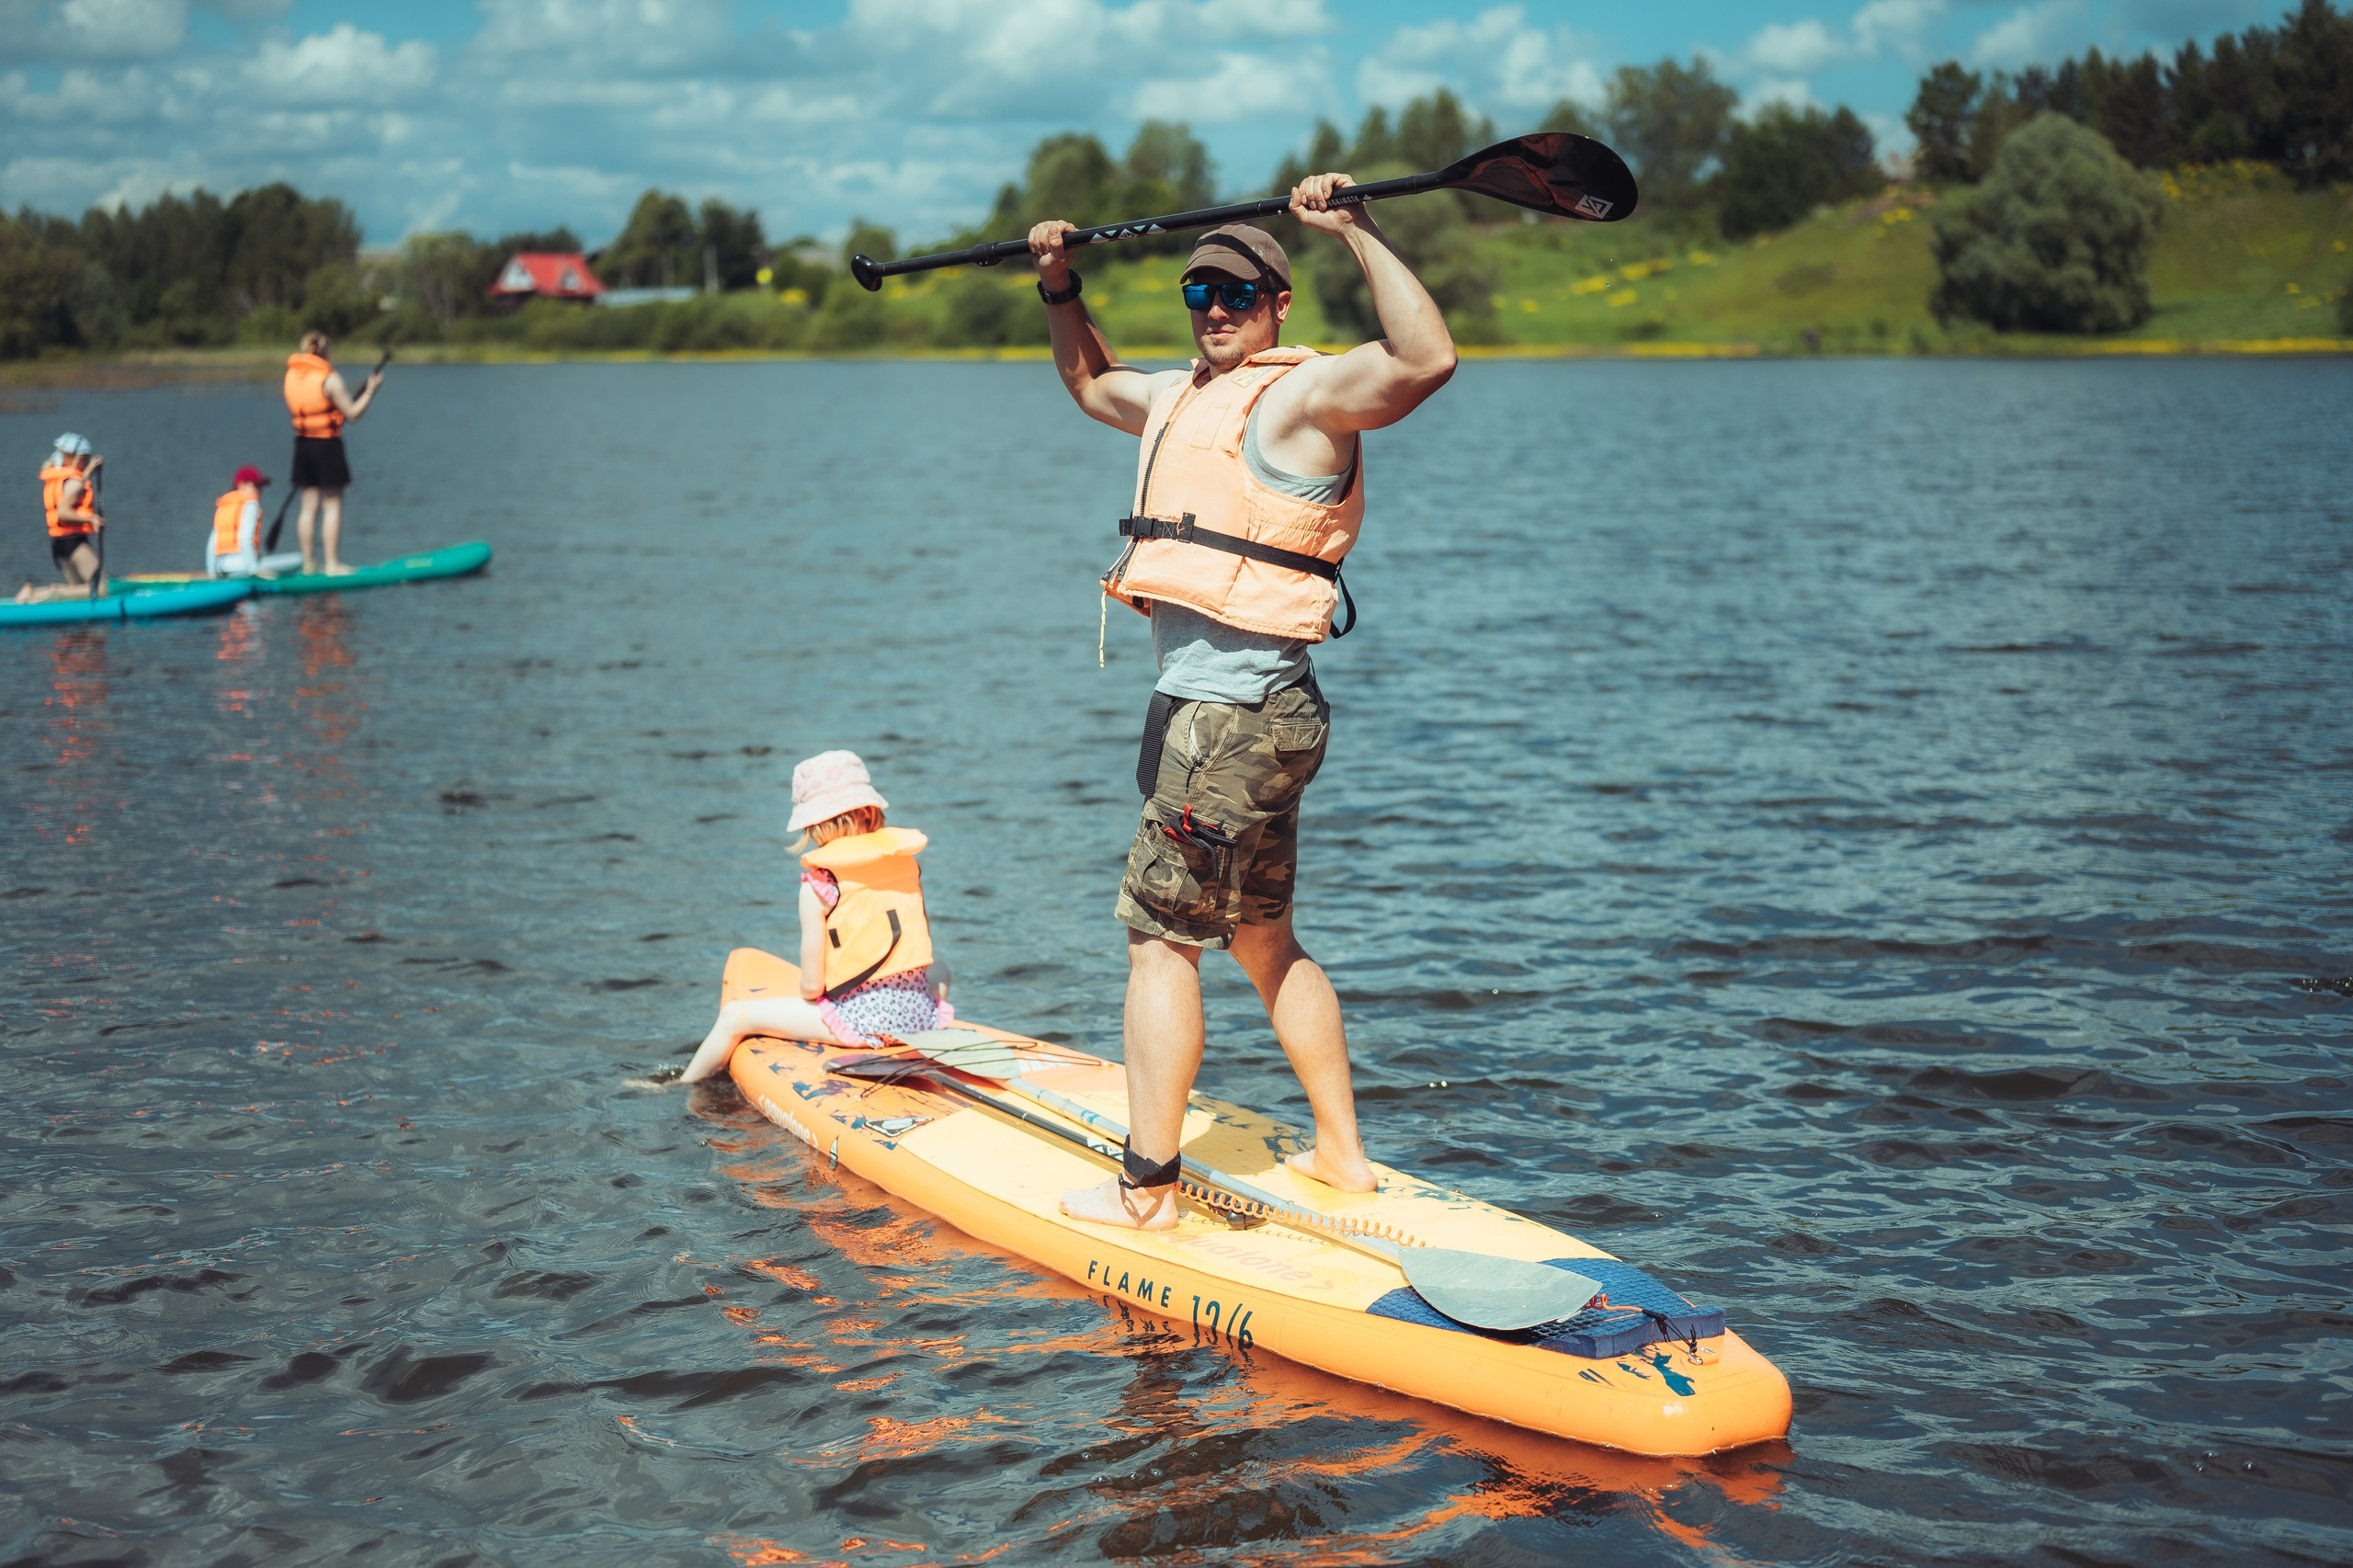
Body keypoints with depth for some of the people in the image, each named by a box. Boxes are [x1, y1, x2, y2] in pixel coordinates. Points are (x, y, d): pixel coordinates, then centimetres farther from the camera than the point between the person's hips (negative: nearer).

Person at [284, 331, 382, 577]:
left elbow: (293, 409, 13)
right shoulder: (330, 378, -13)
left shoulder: (291, 375, 5)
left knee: (309, 505, 11)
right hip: (328, 446, -6)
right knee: (333, 507, -1)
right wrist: (371, 390, -1)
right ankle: (333, 564, -1)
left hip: (302, 445, 6)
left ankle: (308, 563, 13)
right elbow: (353, 413, -11)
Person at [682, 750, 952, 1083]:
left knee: (737, 1015, 11)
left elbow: (811, 985, -9)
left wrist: (808, 997, 14)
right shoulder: (905, 858, 5)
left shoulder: (818, 883, -10)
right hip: (922, 1013, 5)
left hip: (864, 1018, -5)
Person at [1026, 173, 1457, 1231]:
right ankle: (1341, 1153, 25)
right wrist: (1060, 290, 23)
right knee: (1264, 942, 16)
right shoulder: (1182, 397, 18)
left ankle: (1146, 1190, -3)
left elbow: (1427, 359, -28)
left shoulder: (1304, 393, -10)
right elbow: (1091, 383, 38)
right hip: (1242, 709, 10)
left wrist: (1358, 233, -28)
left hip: (1229, 713, -10)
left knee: (1160, 937, -7)